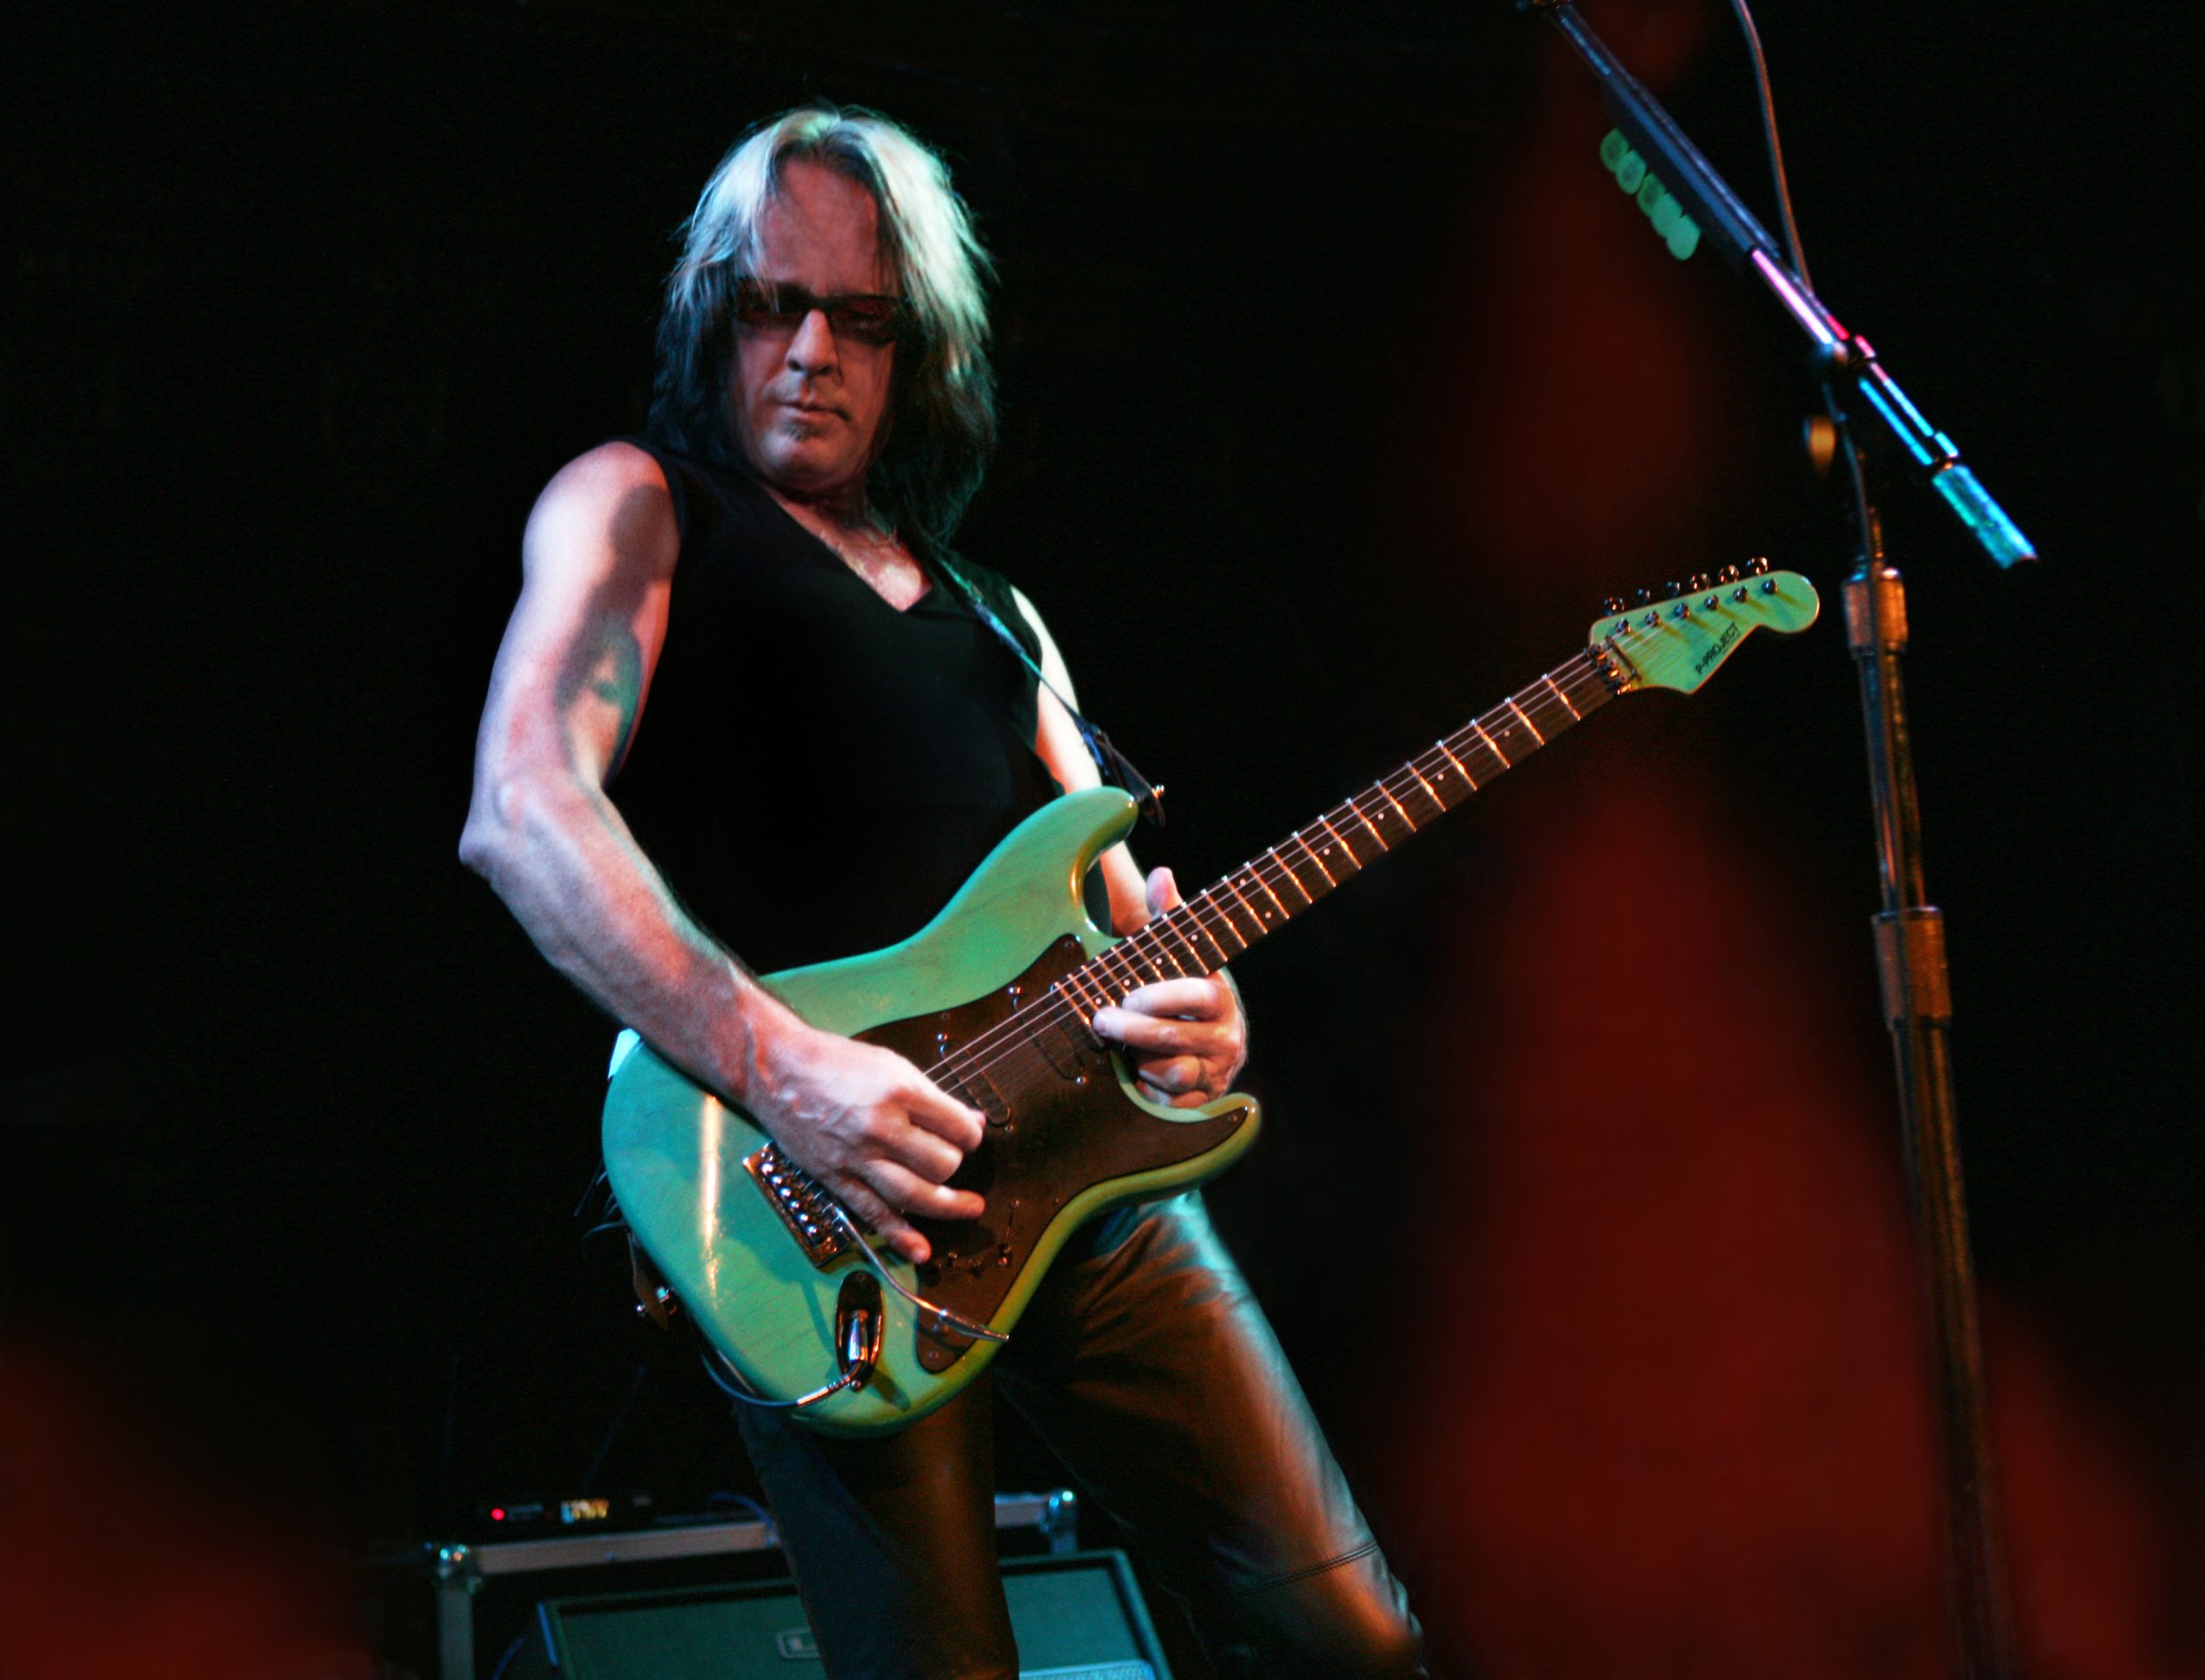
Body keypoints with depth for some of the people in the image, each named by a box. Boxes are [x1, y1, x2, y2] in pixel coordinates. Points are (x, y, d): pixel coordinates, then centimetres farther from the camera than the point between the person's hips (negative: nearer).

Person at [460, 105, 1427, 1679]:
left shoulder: (992, 616, 25)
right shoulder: (641, 505, 6)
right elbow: (523, 809, -11)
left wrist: (1199, 1007, -4)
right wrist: (776, 1063, -23)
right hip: (821, 1199, -5)